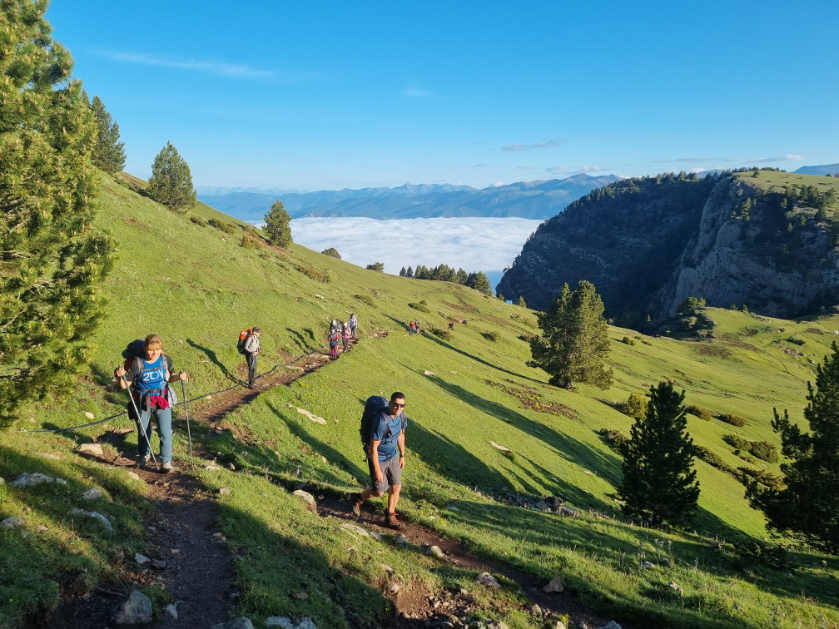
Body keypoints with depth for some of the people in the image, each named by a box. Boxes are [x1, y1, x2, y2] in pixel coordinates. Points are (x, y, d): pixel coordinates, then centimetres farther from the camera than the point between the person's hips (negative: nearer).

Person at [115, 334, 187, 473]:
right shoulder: (137, 363, -18)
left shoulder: (165, 360, -10)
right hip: (143, 402, 0)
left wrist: (179, 376, -12)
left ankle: (166, 461, 8)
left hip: (162, 400, 1)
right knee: (143, 431, 19)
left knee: (165, 432, -6)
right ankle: (144, 455, 46)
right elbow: (124, 386, -13)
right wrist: (121, 376, -33)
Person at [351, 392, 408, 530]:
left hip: (393, 457, 6)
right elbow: (373, 448, -27)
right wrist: (377, 470, -23)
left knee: (396, 487, 8)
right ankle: (358, 499, 36)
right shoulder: (382, 421, -33)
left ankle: (391, 518, 26)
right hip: (378, 459, -6)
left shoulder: (402, 415, -10)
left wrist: (402, 455, 15)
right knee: (379, 491, 6)